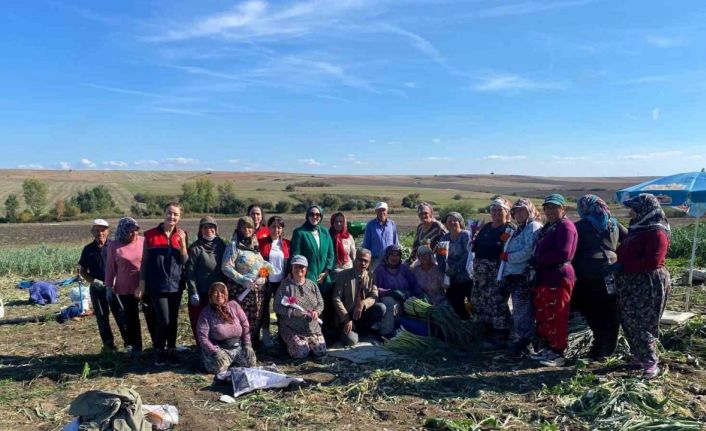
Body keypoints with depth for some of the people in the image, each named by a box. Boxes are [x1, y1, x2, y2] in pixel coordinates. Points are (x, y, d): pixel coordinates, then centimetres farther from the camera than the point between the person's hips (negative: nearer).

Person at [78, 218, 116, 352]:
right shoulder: (88, 249, 3)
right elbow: (82, 271, 9)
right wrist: (94, 281, -7)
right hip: (96, 288, 2)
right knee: (102, 317, 10)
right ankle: (108, 344, 20)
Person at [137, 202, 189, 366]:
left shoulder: (182, 235, 4)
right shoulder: (150, 234, -2)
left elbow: (185, 261, 1)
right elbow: (144, 260, 2)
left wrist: (182, 242, -13)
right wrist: (142, 283, -2)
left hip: (176, 284, 3)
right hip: (156, 285, -3)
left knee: (173, 320, 9)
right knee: (164, 321, -8)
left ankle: (171, 351, 25)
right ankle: (160, 351, 13)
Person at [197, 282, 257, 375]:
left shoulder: (233, 305, 2)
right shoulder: (206, 313, -8)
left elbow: (245, 325, 5)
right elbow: (202, 336, -12)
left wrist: (247, 344, -3)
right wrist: (215, 352, -21)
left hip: (239, 346, 4)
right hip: (220, 348, -3)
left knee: (250, 361, -13)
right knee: (218, 367, -28)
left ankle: (232, 360, 18)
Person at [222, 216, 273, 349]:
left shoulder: (256, 244, 13)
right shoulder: (234, 245, -5)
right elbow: (226, 267, -11)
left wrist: (265, 272, 5)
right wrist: (242, 279, -18)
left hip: (259, 289, 6)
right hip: (241, 290, -5)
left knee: (256, 320, 10)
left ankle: (255, 345, 22)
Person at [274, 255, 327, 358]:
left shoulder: (312, 285, 7)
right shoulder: (285, 285, -5)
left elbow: (320, 303, 11)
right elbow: (277, 307, -7)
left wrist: (316, 311, -12)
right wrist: (293, 312, -20)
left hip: (313, 328, 4)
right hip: (292, 329, -4)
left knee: (321, 351, -5)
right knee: (301, 353, -18)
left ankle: (308, 342, 24)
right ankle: (289, 343, 15)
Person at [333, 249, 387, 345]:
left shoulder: (371, 276, 2)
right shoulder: (343, 275, -7)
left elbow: (374, 297, -5)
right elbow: (336, 299, -11)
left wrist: (363, 304, -27)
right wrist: (347, 319, -20)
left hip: (363, 313, 4)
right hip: (346, 315, -3)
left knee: (381, 307, -22)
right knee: (351, 340, -26)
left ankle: (362, 329, 1)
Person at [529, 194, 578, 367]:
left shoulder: (565, 226, -9)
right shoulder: (548, 227, 20)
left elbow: (563, 254, -20)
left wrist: (538, 260, -15)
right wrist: (536, 261, 6)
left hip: (558, 278, -10)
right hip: (544, 277, 10)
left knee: (555, 317, -5)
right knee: (541, 315, 13)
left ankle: (558, 353, 4)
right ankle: (546, 348, 24)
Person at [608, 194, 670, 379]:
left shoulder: (656, 232, -15)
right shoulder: (638, 229, 15)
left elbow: (653, 261, -24)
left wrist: (623, 267, -22)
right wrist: (618, 264, 5)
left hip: (648, 286, -9)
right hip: (631, 285, 9)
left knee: (641, 325, -6)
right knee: (630, 324, 13)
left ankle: (651, 364, 3)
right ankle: (638, 358, 24)